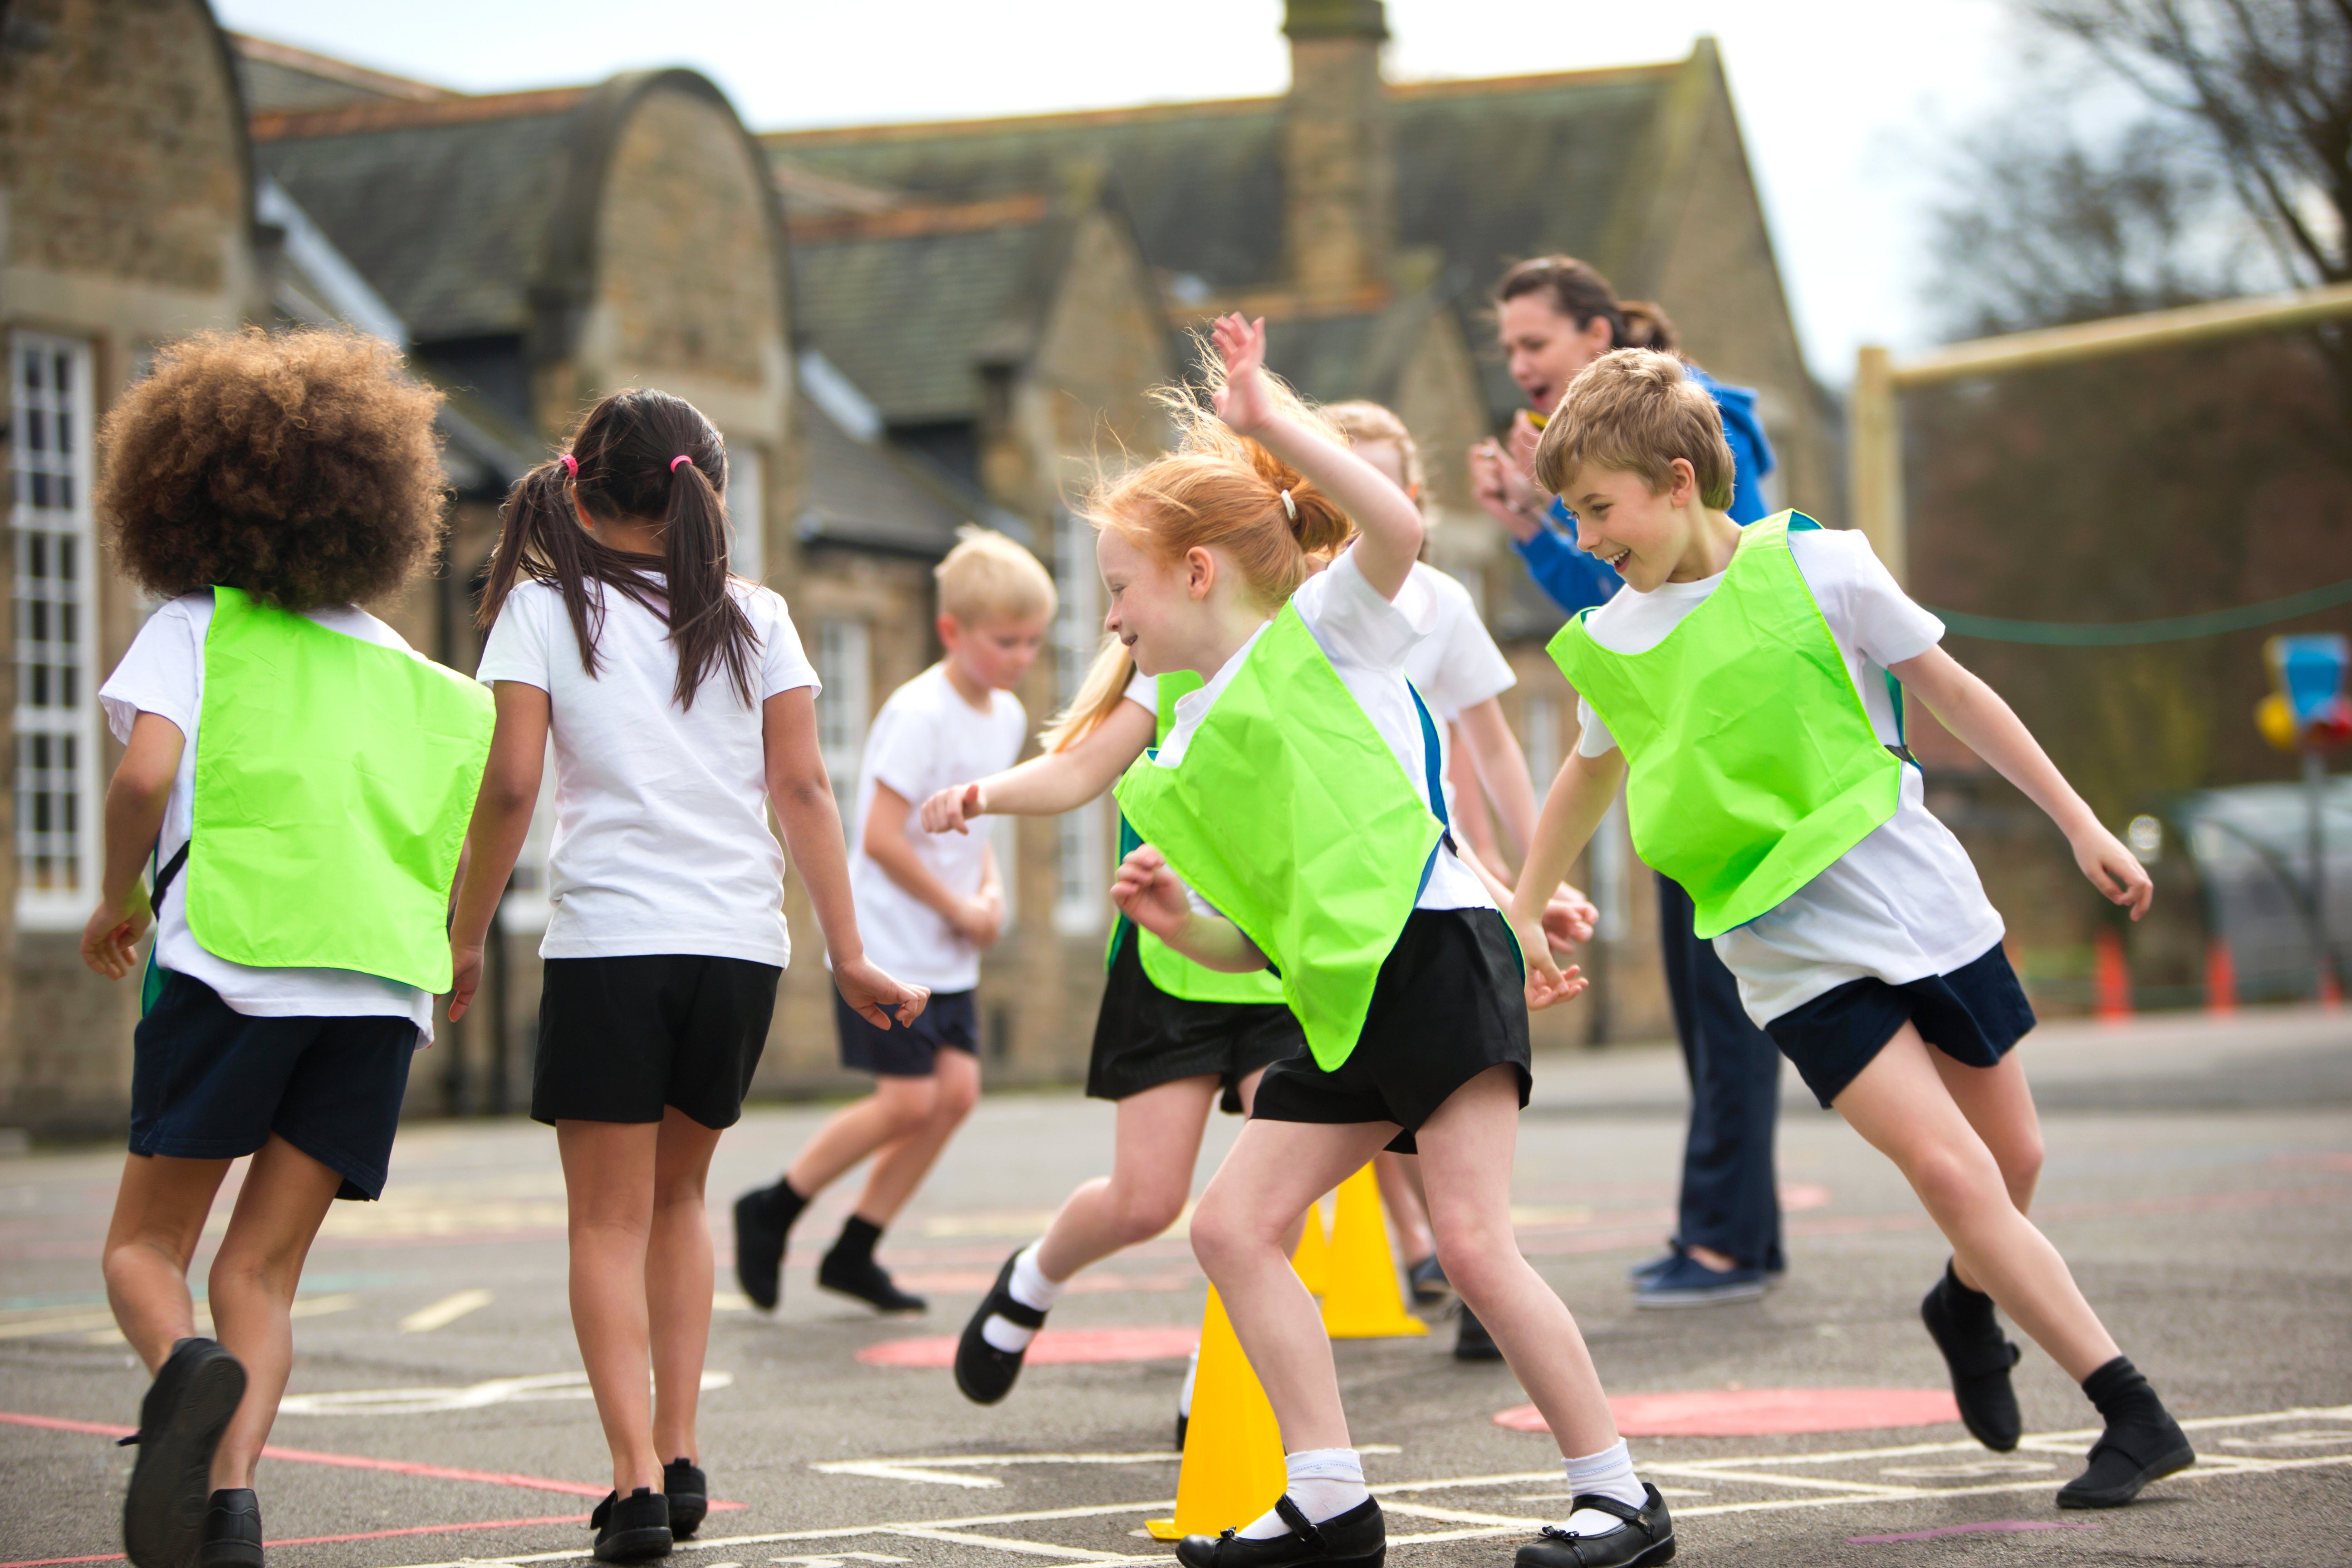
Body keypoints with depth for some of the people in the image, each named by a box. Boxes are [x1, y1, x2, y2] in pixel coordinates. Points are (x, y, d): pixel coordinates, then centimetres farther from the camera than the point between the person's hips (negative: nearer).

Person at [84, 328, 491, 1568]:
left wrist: (115, 899, 7)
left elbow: (146, 774, -9)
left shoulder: (194, 627, 7)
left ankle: (184, 1369, -26)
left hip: (234, 960, -3)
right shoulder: (408, 672, 19)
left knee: (145, 1246, 8)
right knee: (260, 1277, 6)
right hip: (385, 983, 4)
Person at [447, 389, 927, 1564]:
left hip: (608, 939, -3)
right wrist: (849, 956, 6)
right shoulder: (753, 617, 9)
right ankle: (679, 1455, 15)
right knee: (677, 1196, 21)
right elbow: (802, 787, 4)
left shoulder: (543, 607, 3)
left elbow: (511, 786, -6)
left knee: (611, 1223, 3)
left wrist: (464, 939, 1)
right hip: (742, 941, 3)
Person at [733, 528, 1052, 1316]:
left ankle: (854, 1251, 11)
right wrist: (960, 910, -13)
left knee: (957, 1090, 0)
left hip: (949, 955, 8)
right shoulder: (919, 714, -18)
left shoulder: (1007, 716, 9)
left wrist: (991, 889, 4)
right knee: (909, 1099, -10)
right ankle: (769, 1212, 9)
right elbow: (882, 839, -22)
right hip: (887, 946, -8)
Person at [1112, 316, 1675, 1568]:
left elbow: (1397, 523, -19)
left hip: (1434, 957, -9)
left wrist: (1272, 419, -15)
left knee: (1472, 1241, -15)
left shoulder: (1323, 632, 2)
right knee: (1233, 1226, 1)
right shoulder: (1181, 764, 21)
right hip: (1339, 1008, 9)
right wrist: (1178, 924, 3)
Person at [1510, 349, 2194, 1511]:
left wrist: (2078, 823, 3)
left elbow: (1951, 693, 2)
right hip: (1793, 956, 0)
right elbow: (1591, 773, 21)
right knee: (1948, 1168, -16)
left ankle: (1968, 1305, 43)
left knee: (2013, 1161, 9)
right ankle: (2135, 1415, -12)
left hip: (1925, 902, 0)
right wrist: (1520, 918, 26)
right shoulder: (1605, 648, 1)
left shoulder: (1817, 567, -7)